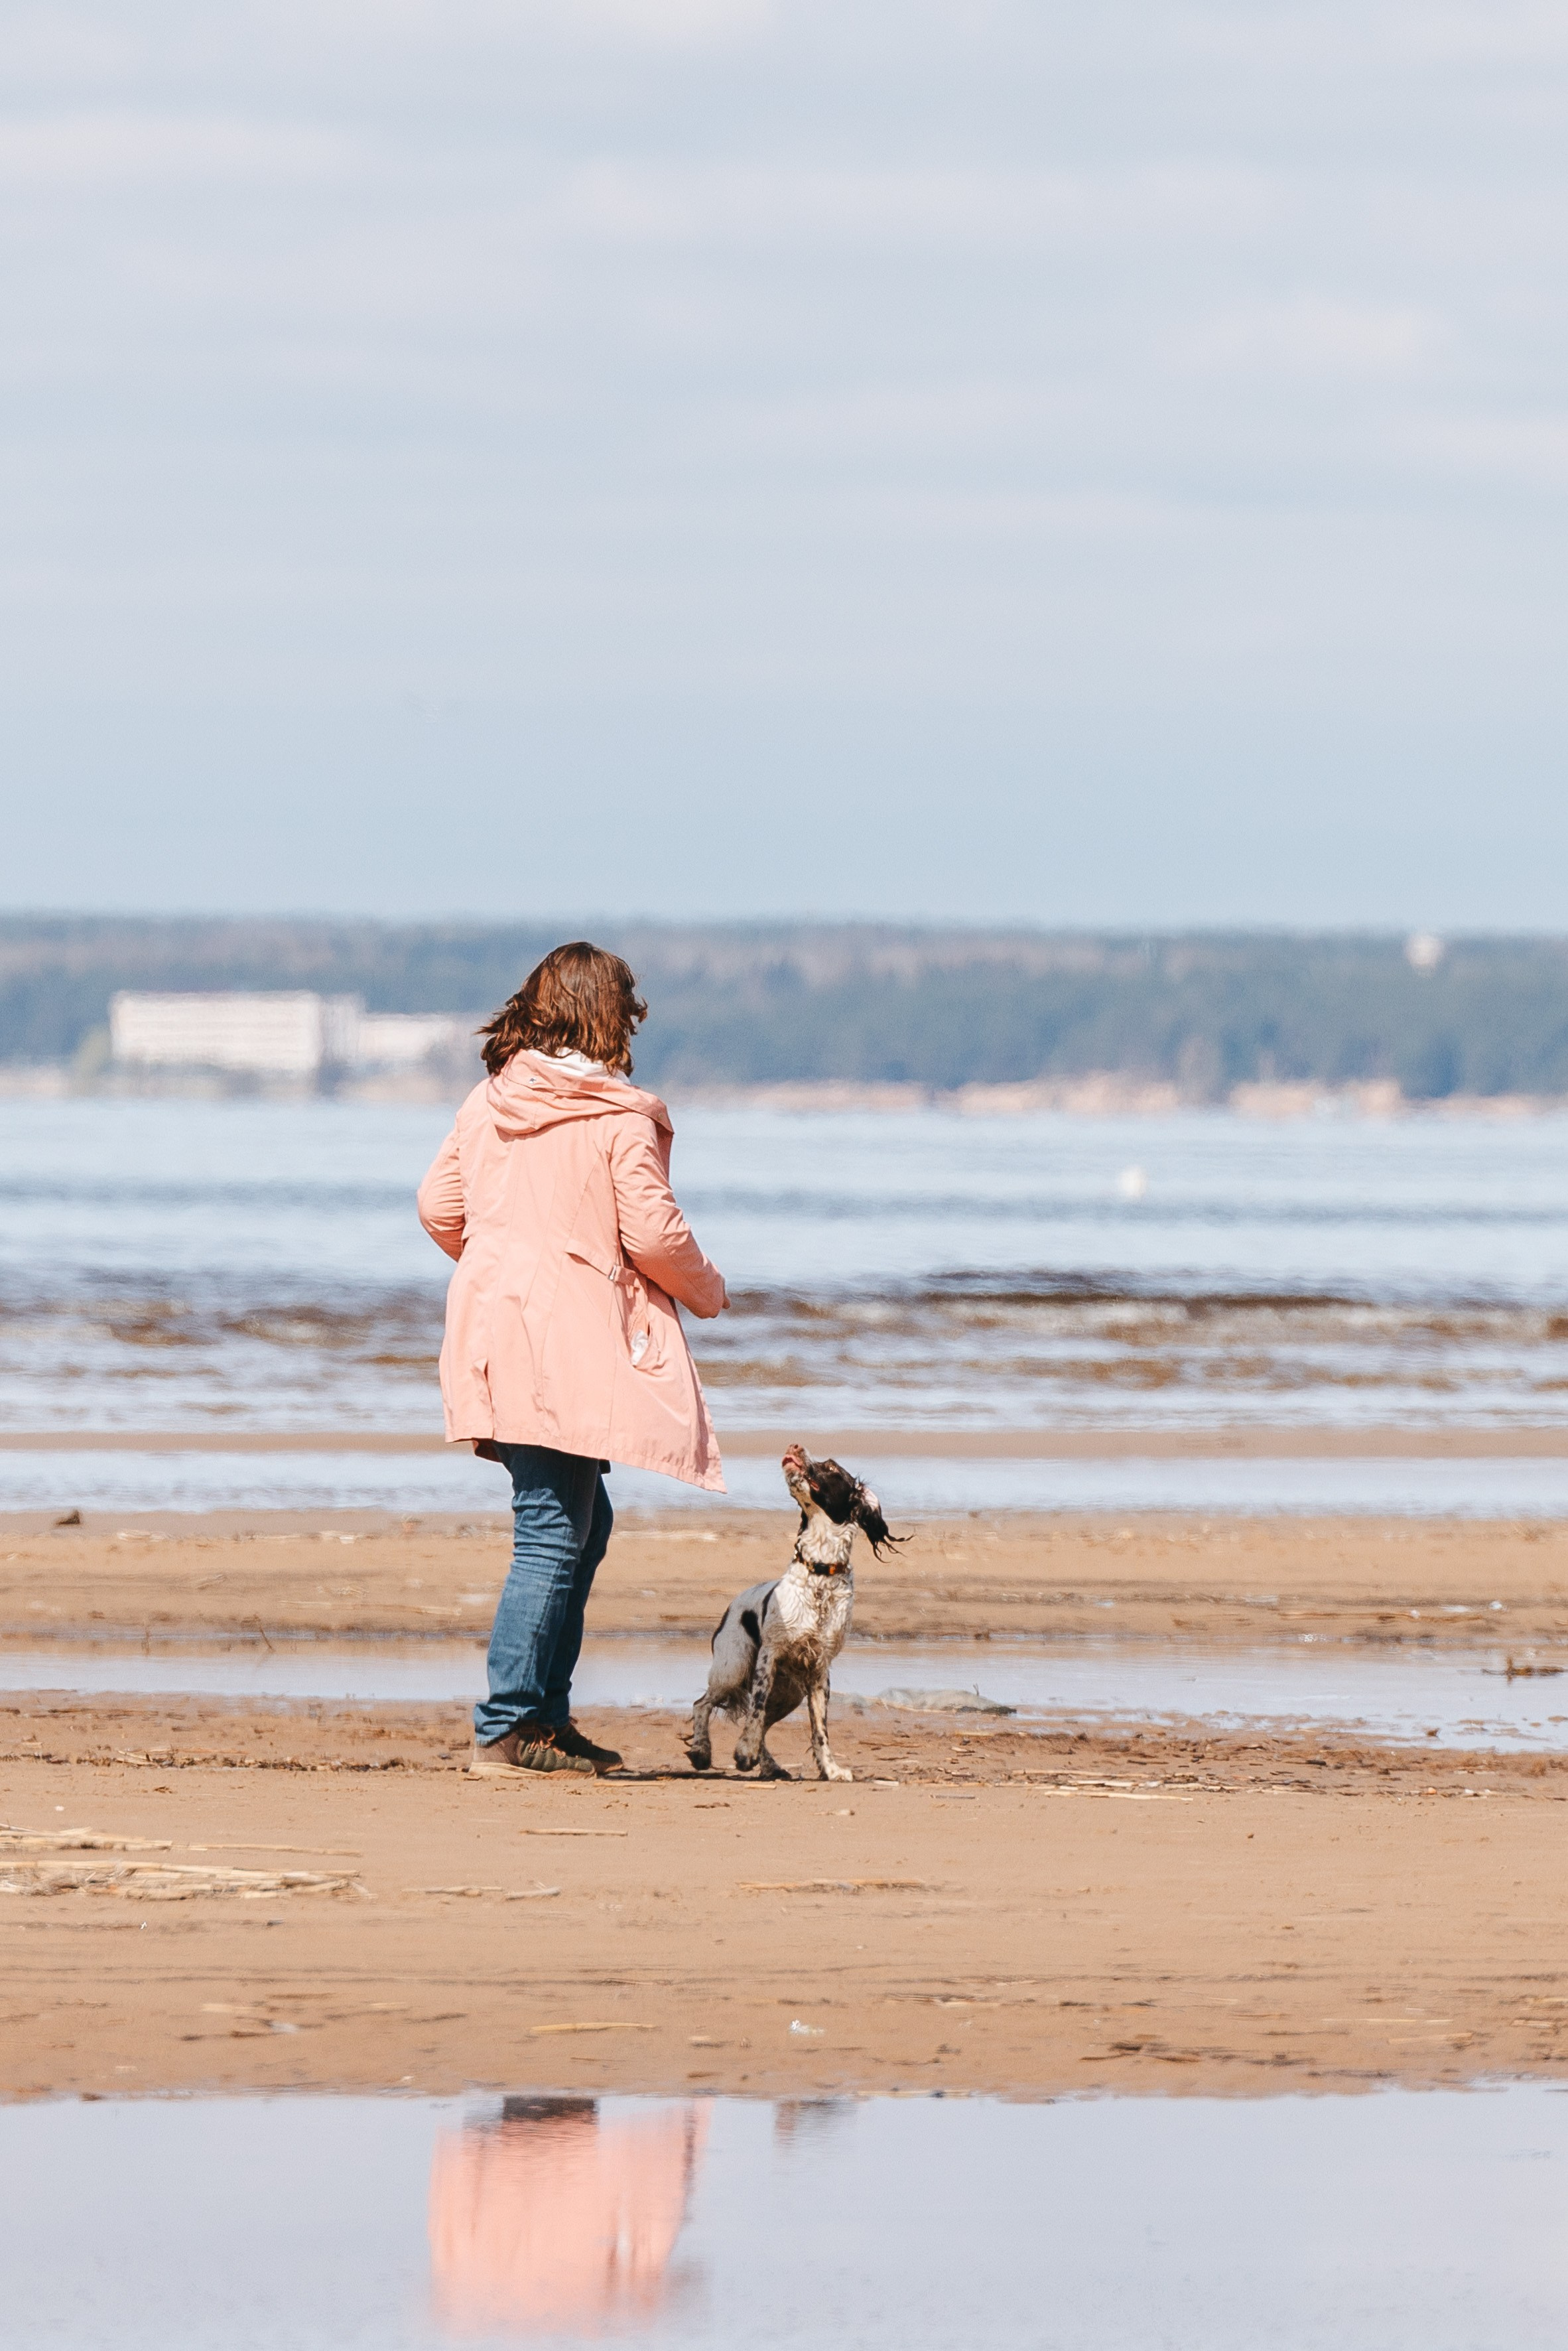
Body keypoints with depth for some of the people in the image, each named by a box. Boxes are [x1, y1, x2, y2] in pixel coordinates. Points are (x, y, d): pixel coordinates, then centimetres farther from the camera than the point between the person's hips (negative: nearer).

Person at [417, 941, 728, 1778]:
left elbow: (438, 1208, 13)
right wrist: (707, 1291, 7)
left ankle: (546, 1716, 20)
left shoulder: (486, 1103, 9)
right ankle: (506, 1731, -9)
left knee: (582, 1520, 19)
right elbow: (653, 1235, -12)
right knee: (554, 1535, -5)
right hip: (572, 1344, -7)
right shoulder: (621, 1119, -10)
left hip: (493, 1325, 7)